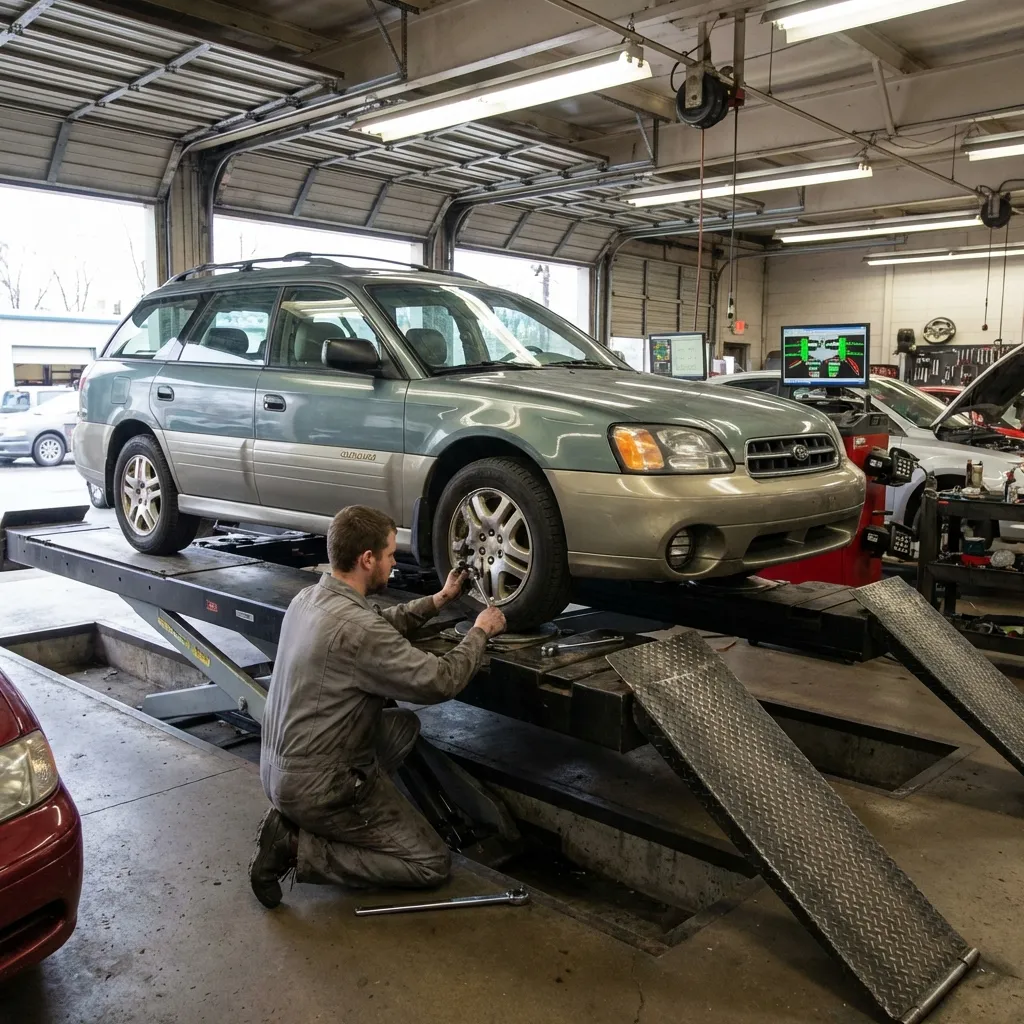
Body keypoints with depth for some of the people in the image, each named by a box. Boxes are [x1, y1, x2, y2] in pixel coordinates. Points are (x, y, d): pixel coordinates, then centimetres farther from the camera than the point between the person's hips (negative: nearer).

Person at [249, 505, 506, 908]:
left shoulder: (308, 599, 1)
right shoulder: (354, 626, -28)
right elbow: (440, 682, -21)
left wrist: (438, 600, 17)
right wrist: (480, 632, -5)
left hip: (278, 768, 9)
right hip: (316, 787, -9)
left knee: (404, 725, 22)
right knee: (433, 863, 2)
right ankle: (300, 848, -5)